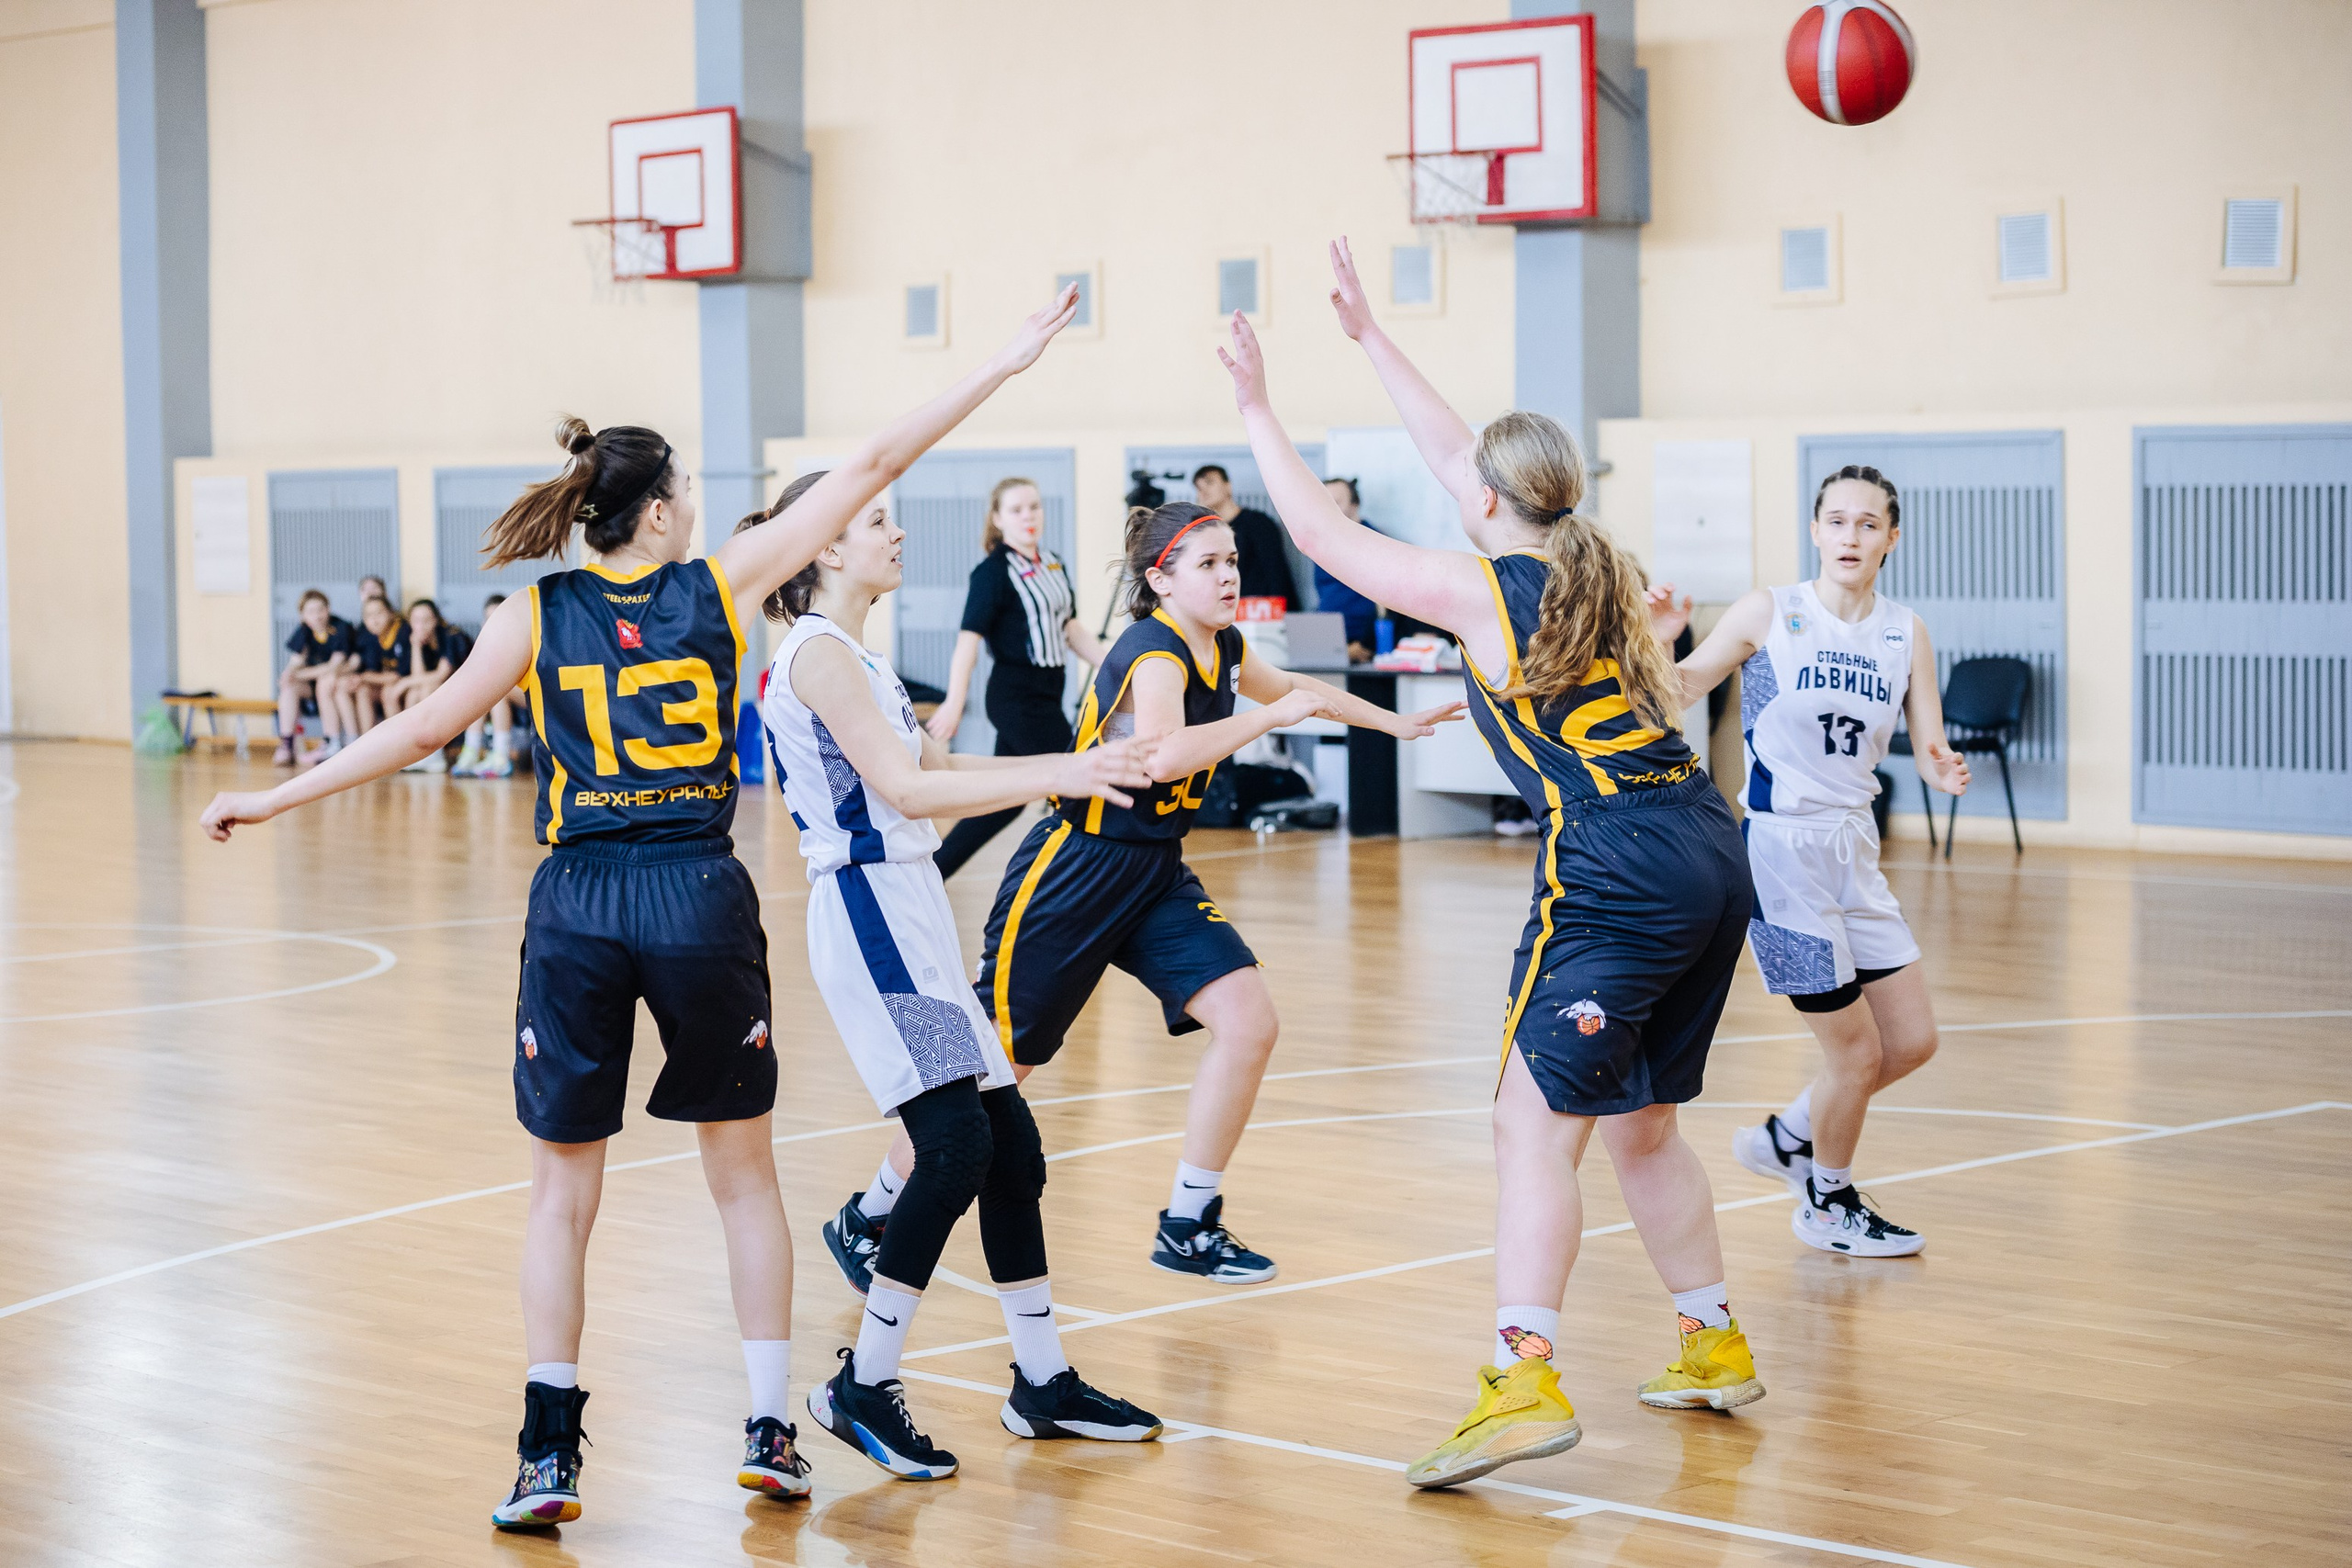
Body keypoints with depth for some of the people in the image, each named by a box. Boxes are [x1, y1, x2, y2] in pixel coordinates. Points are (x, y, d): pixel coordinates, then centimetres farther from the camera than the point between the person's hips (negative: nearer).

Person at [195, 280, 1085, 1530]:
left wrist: (276, 798, 13)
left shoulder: (535, 617, 2)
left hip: (578, 910, 0)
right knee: (743, 1174, 15)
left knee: (562, 1193, 9)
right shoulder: (722, 584, 1)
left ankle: (549, 1454, 5)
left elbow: (424, 728, 2)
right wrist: (1002, 364, 9)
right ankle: (768, 1429, 16)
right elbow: (868, 470, 4)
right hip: (702, 903, 0)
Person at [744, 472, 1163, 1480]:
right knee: (957, 1143, -16)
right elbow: (905, 789, -19)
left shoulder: (854, 656, 19)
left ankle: (1042, 1383, 17)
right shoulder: (817, 653, -12)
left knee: (1011, 1143, 9)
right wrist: (1056, 778, -20)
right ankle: (863, 1386, -6)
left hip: (909, 913, 10)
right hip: (868, 911, -10)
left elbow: (936, 770, 23)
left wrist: (1071, 765, 16)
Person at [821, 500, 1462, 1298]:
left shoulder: (1223, 648, 5)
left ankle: (1188, 1225, 5)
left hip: (1157, 873, 8)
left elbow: (1292, 686, 29)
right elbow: (1162, 753, -41)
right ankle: (869, 1216, 19)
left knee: (1249, 1022, -8)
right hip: (1074, 869, -8)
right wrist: (1272, 716, -34)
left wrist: (1395, 721, 32)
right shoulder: (1154, 651, -20)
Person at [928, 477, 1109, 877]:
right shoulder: (993, 572, -12)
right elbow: (970, 636, -18)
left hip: (1045, 694, 8)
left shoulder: (1053, 565, 11)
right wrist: (955, 702, -26)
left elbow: (1070, 629, 18)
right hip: (1017, 697, -8)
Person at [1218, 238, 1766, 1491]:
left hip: (1617, 876, -8)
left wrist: (1257, 409, 15)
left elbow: (1324, 535, 5)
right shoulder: (1596, 566, 16)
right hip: (1711, 858, 8)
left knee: (1535, 1126, -9)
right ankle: (1714, 1348, 30)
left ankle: (1524, 1378, -19)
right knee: (1639, 1122, 21)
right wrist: (1367, 334, 35)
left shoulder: (1484, 592, -4)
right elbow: (1459, 453, 28)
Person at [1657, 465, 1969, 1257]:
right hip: (1780, 843, -6)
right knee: (1856, 1050, -1)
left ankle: (1788, 1138, 32)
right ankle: (1828, 1205, 23)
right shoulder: (1768, 613, -8)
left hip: (1853, 848, 6)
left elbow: (1928, 746, 3)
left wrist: (1945, 771, -20)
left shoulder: (1905, 633, 5)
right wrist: (1660, 635, -21)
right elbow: (1675, 694, -2)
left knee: (1913, 1042, 9)